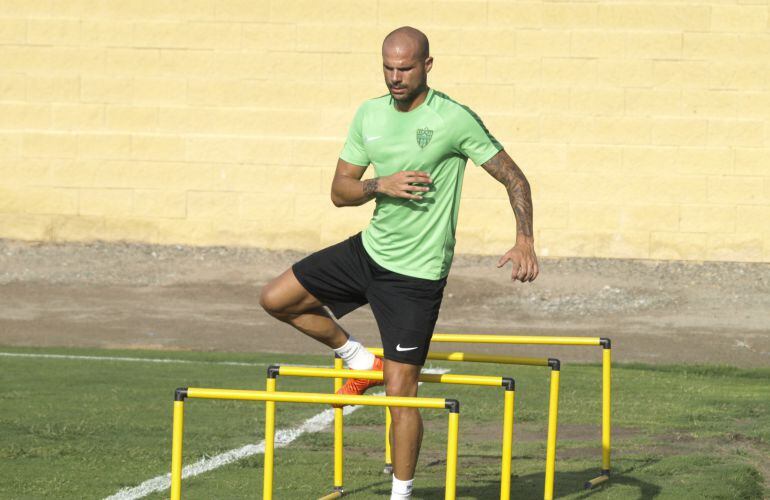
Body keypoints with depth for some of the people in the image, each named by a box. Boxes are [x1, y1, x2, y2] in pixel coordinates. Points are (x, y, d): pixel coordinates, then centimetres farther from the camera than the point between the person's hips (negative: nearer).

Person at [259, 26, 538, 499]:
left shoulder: (455, 119, -15)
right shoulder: (370, 115, 2)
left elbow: (513, 177, -11)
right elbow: (340, 191, 6)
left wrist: (525, 241, -25)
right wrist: (382, 184, -15)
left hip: (416, 274, -6)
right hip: (369, 249, 6)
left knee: (401, 390, -7)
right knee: (276, 298, 6)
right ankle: (358, 358, 22)